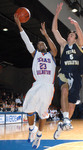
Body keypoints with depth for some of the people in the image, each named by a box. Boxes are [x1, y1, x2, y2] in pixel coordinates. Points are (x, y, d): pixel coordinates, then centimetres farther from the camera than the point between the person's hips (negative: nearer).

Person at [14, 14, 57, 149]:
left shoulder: (51, 55, 15)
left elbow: (55, 49, -7)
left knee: (43, 113, 2)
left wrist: (45, 34, -11)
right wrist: (19, 25, 2)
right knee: (29, 109, -5)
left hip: (48, 86, -1)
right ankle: (32, 129, 22)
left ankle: (39, 135, 21)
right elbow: (27, 41, 9)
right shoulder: (35, 53, 17)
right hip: (37, 85, 1)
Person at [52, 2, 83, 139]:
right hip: (64, 74, -1)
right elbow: (54, 30, 4)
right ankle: (66, 120, -39)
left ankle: (63, 125, 24)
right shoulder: (63, 44, 11)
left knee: (72, 103, 4)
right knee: (65, 90, -34)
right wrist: (57, 13, -3)